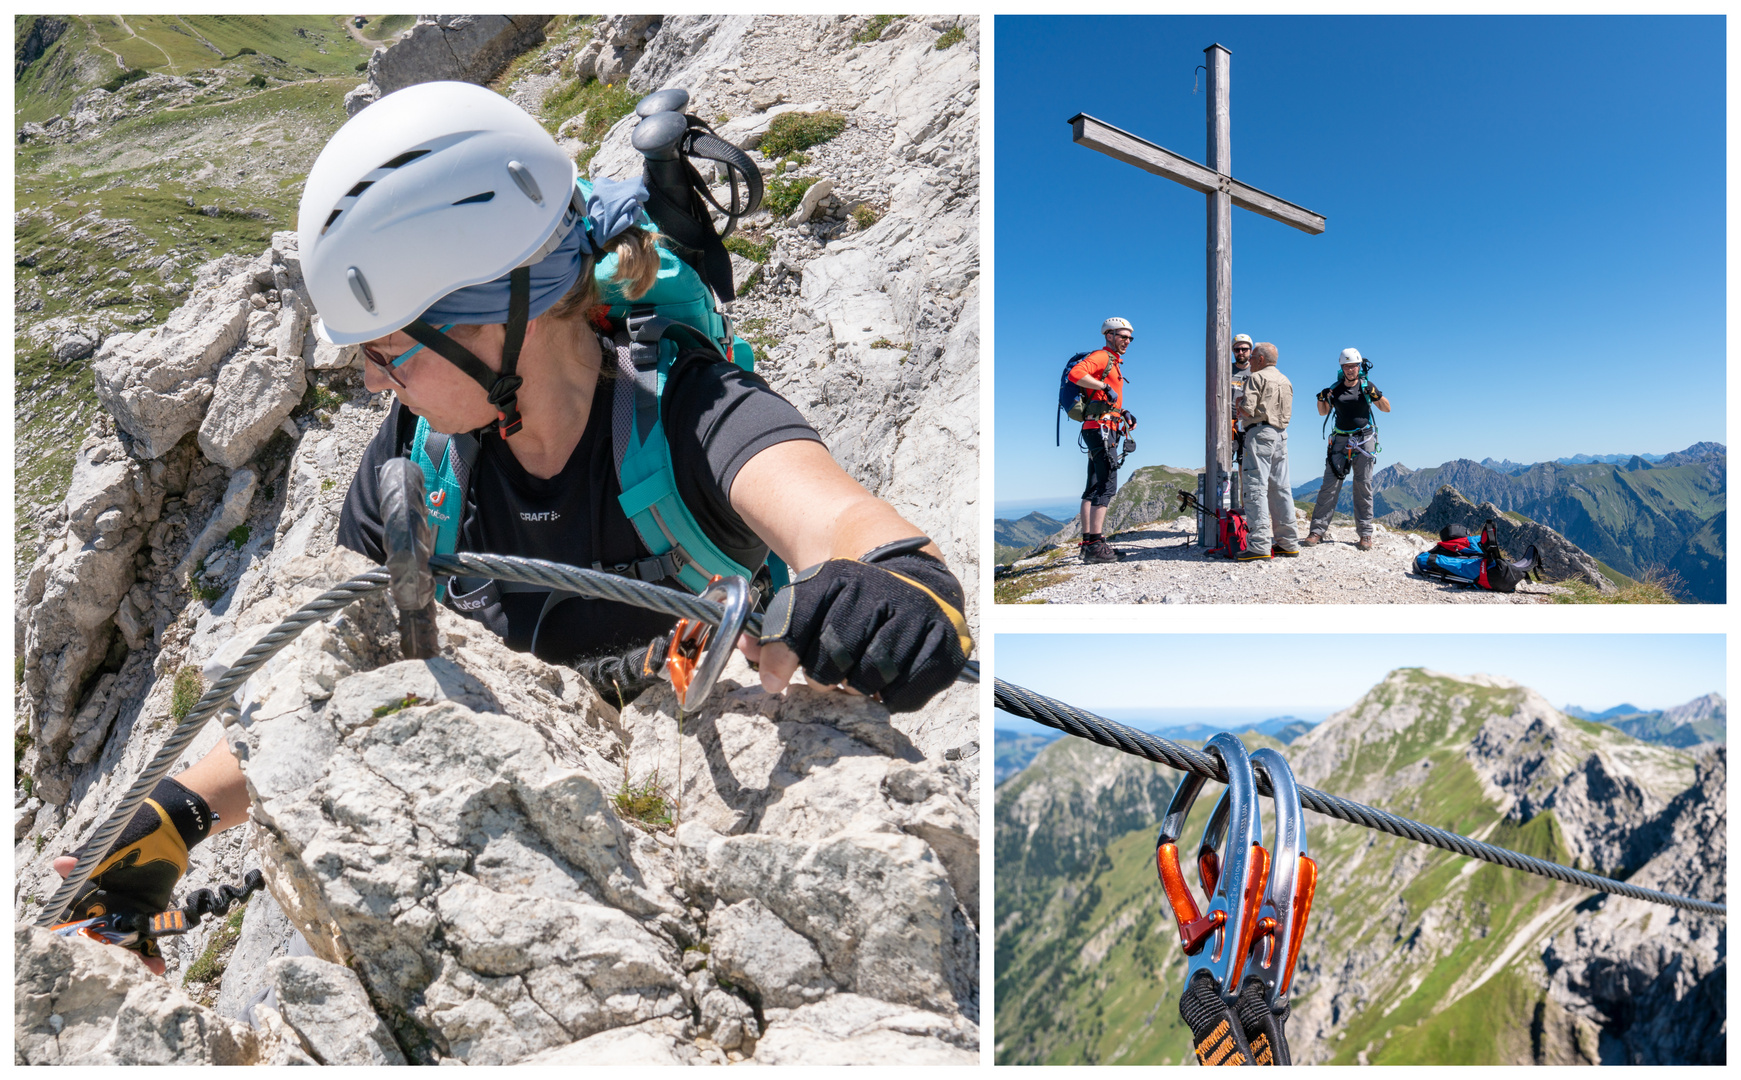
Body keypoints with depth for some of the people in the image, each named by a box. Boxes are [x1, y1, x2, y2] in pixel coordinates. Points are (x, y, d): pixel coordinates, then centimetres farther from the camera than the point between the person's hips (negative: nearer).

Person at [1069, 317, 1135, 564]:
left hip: (1103, 430, 11)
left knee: (1094, 487, 8)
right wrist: (1105, 387, -24)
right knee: (1107, 485, -15)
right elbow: (1076, 374, -25)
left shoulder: (1114, 363, 25)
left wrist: (1123, 412, 16)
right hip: (1101, 427, -11)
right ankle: (1096, 545, -19)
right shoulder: (1101, 357, -6)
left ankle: (1087, 542, 10)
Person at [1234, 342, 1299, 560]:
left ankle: (1259, 545, -18)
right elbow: (1287, 414, 22)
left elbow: (1247, 409, -15)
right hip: (1281, 434, 8)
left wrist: (1238, 409, 6)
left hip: (1260, 433, -8)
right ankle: (1289, 543, 12)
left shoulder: (1256, 377, -5)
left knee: (1255, 487, -11)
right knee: (1280, 488, 10)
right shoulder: (1285, 381, 21)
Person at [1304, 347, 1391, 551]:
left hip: (1364, 441, -1)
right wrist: (1321, 400, -3)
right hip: (1340, 441, 1)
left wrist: (1377, 396, -12)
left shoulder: (1366, 387, 4)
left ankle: (1365, 534, 5)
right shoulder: (1334, 389, 7)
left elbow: (1387, 409, 7)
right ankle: (1318, 530, -5)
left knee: (1363, 487, 1)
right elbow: (1323, 412, 18)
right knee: (1330, 486, -6)